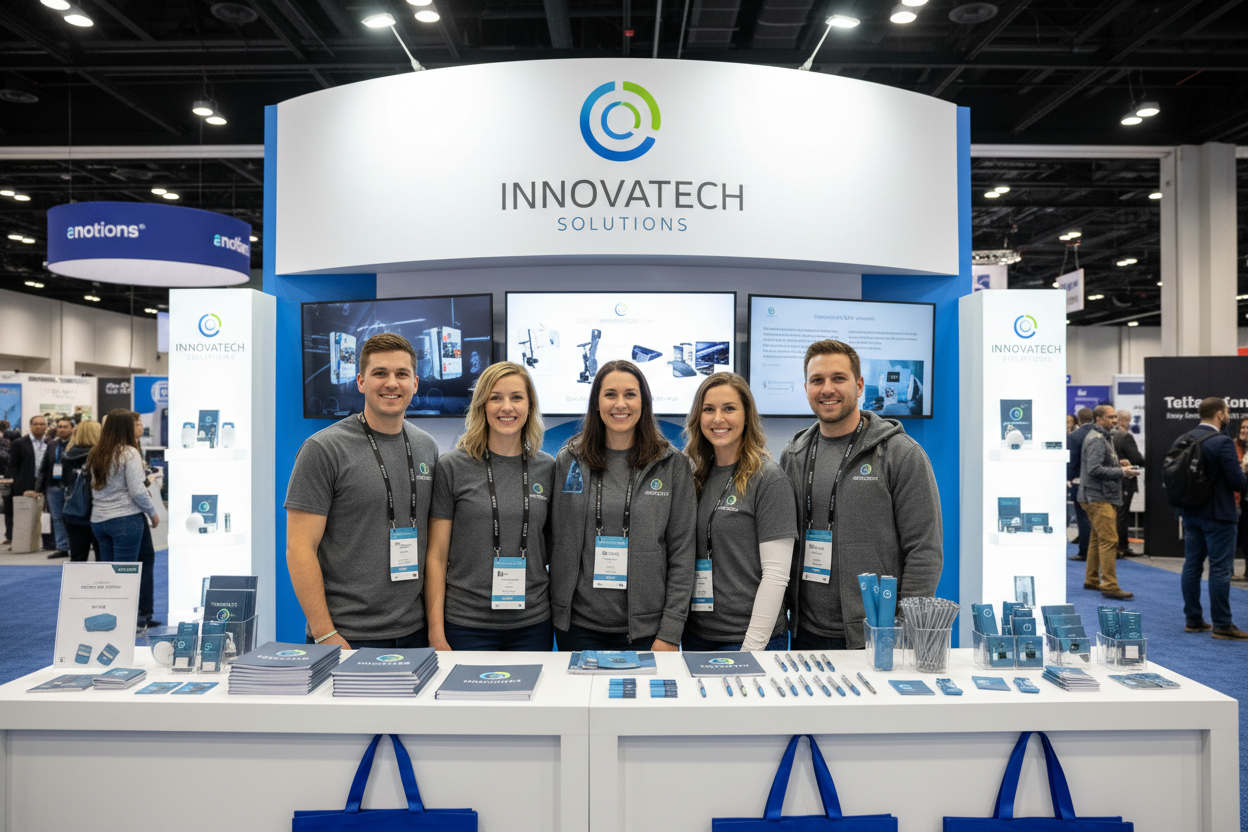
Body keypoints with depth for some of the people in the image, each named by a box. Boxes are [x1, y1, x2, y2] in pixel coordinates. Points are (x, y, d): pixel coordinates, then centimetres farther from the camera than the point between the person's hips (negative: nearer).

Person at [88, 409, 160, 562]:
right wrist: (152, 512, -2)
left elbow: (96, 486, 5)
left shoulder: (95, 454, 8)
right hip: (125, 519, -6)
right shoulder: (129, 453, -11)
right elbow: (137, 491, -13)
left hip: (98, 520, 6)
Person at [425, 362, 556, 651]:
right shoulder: (452, 467, -4)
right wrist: (436, 632, -7)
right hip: (467, 624, -2)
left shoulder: (548, 468, 4)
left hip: (533, 624, 3)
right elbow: (436, 556, -3)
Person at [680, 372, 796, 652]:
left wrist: (752, 647, -17)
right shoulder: (697, 476, 8)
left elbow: (776, 574, -14)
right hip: (695, 634, 5)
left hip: (746, 637, -5)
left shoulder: (769, 478, -10)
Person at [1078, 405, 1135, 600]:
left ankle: (1092, 580, 22)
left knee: (1097, 539, 15)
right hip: (1099, 498, -11)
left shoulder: (1104, 438, 20)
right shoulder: (1096, 440, -14)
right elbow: (1094, 469, -23)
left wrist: (1120, 466, 8)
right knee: (1109, 540, -13)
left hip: (1103, 497, 11)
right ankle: (1109, 585, -14)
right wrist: (1121, 472, -19)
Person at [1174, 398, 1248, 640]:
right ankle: (1222, 625, 4)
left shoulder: (1182, 440, 4)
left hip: (1190, 513, 7)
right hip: (1217, 515, -7)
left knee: (1191, 565, 11)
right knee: (1220, 569, -1)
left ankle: (1193, 619, 19)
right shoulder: (1222, 443, -18)